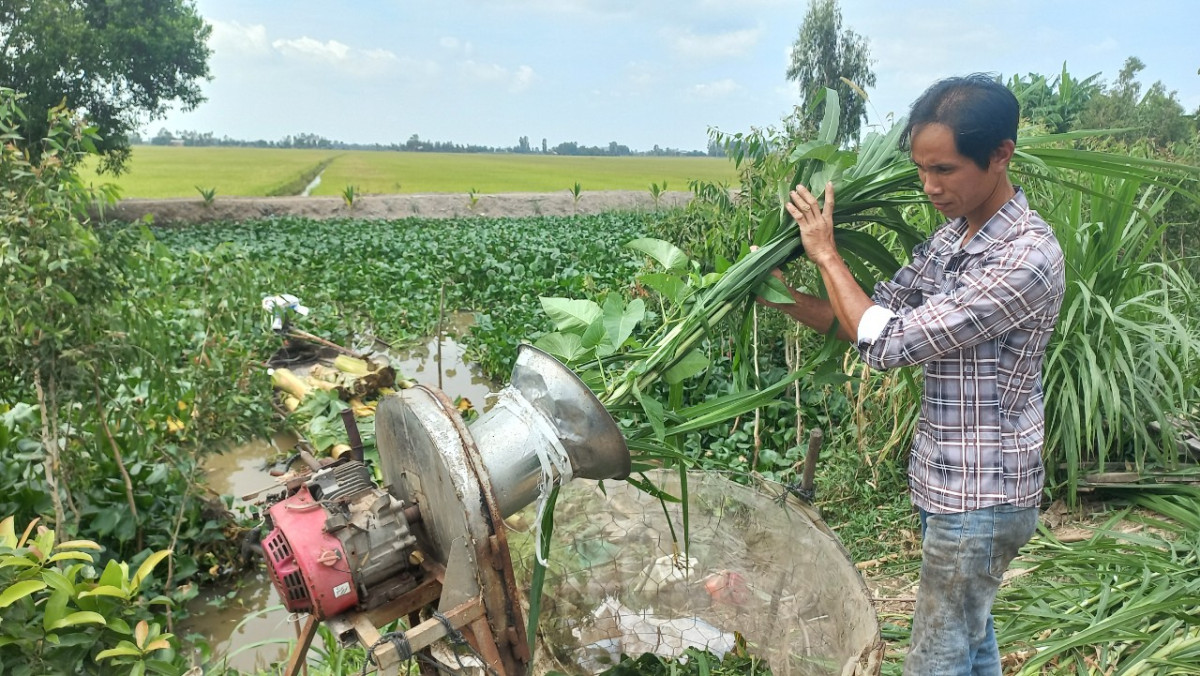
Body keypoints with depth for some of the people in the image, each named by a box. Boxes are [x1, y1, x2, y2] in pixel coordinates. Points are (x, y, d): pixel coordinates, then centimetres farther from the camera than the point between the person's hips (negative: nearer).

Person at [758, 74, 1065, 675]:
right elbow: (874, 316, 6)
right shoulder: (951, 238, 4)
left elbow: (887, 342, -26)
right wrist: (777, 293, -7)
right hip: (948, 483, 8)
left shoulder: (1028, 257, -24)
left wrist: (825, 254, -14)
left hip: (981, 496, -8)